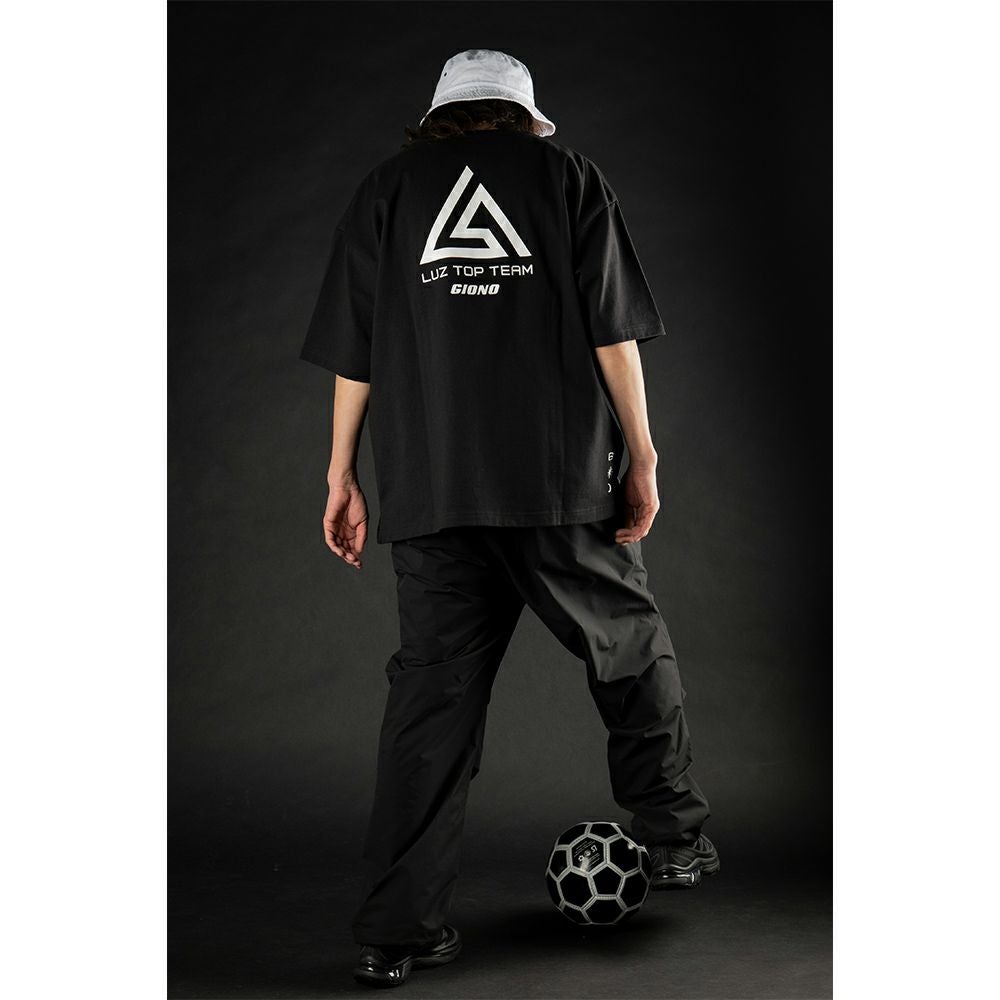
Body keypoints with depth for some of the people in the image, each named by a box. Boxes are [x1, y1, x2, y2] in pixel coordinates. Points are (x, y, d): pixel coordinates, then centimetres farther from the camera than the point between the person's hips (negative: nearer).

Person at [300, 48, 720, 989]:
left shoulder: (387, 187, 14)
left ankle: (395, 933, 6)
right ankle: (673, 839, 26)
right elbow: (613, 331, 1)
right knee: (630, 649, 19)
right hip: (562, 485, -1)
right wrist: (641, 457, 3)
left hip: (427, 490, 2)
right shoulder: (567, 173, 10)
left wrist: (341, 477, 13)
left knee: (431, 693, 4)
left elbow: (354, 354, 9)